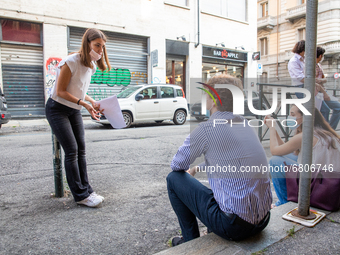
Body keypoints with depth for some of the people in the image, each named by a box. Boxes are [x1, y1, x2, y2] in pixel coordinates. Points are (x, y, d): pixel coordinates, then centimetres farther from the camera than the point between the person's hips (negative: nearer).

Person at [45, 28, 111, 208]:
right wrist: (84, 103, -25)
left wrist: (92, 102, -4)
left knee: (81, 150, 3)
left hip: (74, 111, 7)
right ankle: (81, 195, -3)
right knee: (71, 151, -10)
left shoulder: (91, 65, 4)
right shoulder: (71, 62, -20)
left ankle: (86, 190, 10)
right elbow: (60, 91, -18)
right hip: (57, 109, -7)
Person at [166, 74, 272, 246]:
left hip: (233, 226, -8)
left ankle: (191, 241, 19)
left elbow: (178, 166, -3)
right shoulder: (245, 125, 7)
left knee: (173, 179, 5)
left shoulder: (206, 129, -16)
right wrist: (198, 168, 34)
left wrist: (187, 171, 21)